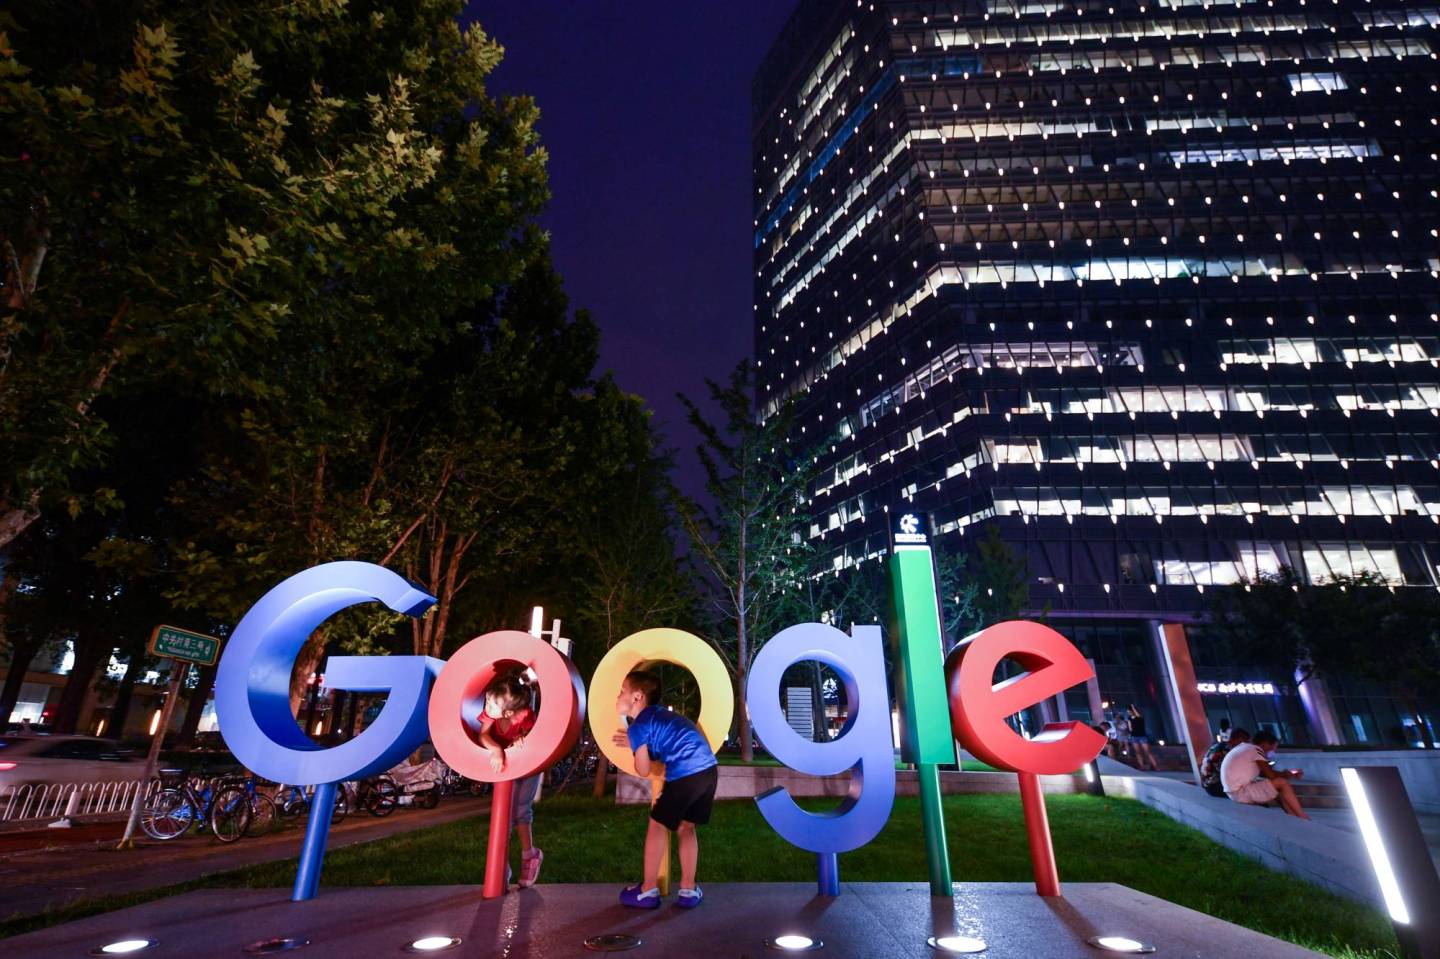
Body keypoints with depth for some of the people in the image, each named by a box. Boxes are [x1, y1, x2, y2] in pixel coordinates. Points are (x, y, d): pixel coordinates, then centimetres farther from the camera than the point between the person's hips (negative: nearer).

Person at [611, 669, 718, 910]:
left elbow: (644, 770, 6)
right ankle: (688, 890, 28)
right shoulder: (658, 713, 23)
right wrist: (635, 743, 35)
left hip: (685, 774, -7)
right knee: (686, 828, 23)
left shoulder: (638, 727, 1)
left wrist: (634, 748, 23)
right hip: (708, 769, 8)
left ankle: (648, 891, 23)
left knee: (657, 826, 13)